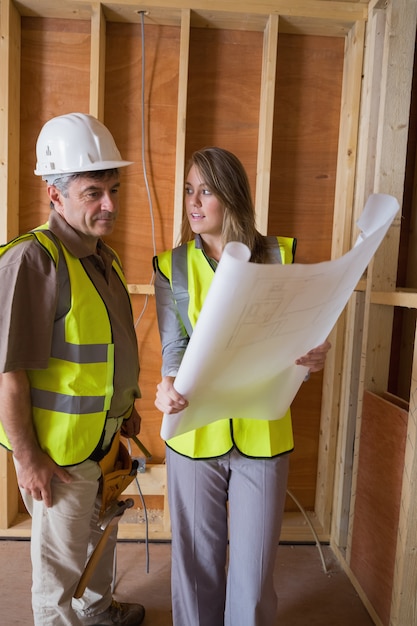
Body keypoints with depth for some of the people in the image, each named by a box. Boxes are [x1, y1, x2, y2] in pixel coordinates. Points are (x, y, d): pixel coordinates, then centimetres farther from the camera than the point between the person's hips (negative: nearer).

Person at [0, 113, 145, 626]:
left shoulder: (101, 256, 5)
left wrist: (126, 406, 16)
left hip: (104, 435, 9)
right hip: (59, 446, -8)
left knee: (100, 534, 29)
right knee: (61, 561, 16)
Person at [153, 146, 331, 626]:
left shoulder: (279, 256, -1)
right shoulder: (171, 266, 0)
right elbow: (174, 345, -5)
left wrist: (312, 356, -22)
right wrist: (169, 385, -25)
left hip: (263, 436, 0)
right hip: (194, 432, 1)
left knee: (254, 565, 15)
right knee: (196, 559, 18)